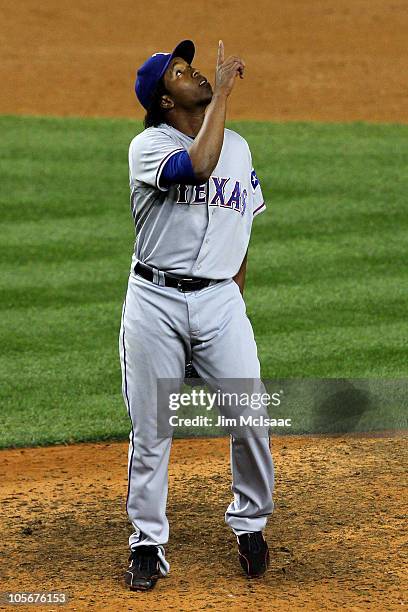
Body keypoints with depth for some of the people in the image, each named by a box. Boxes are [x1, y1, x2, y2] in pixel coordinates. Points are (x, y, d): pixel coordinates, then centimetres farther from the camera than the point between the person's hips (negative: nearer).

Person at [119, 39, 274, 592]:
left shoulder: (238, 147, 12)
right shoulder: (149, 146, -6)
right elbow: (197, 165, -28)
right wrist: (222, 92, -21)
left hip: (220, 301, 3)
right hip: (154, 302, -3)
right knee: (150, 430, 1)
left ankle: (250, 524, 15)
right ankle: (148, 545, 13)